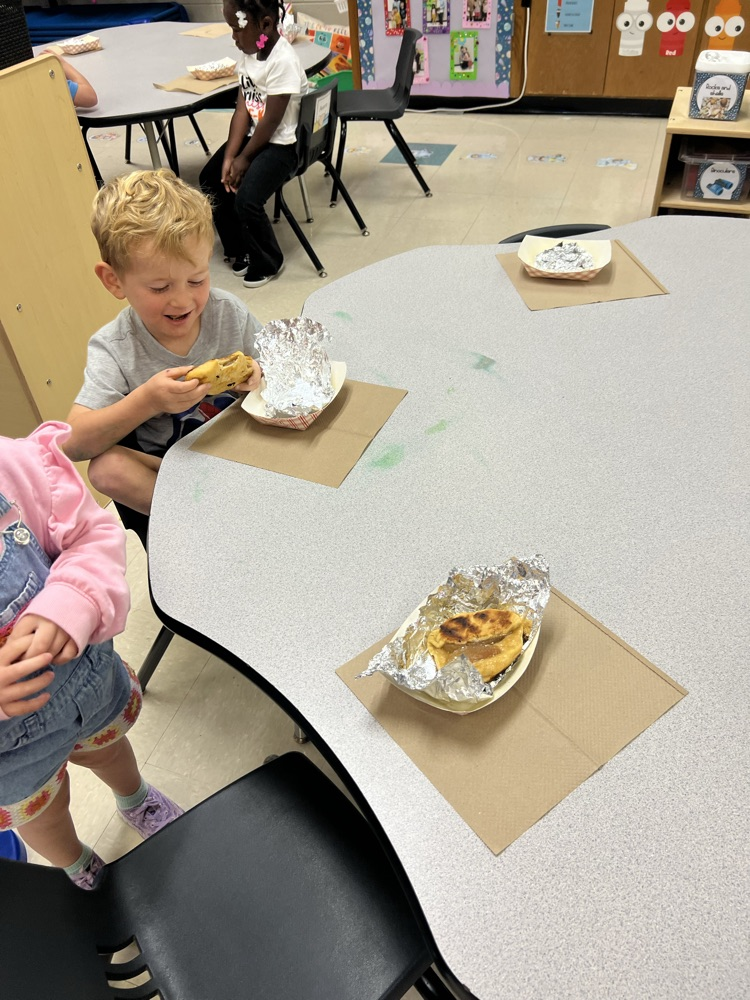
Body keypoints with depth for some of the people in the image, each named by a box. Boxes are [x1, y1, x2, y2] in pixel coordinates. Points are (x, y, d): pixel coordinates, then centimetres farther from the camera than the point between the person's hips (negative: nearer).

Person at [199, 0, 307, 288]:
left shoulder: (283, 61, -23)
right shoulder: (250, 53, 1)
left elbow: (271, 122, -21)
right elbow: (243, 109, -2)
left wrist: (244, 158, -12)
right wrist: (229, 156, -10)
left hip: (281, 144, -9)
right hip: (253, 135, 9)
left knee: (246, 200, -22)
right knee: (211, 181, 5)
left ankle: (268, 263, 4)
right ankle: (240, 248, 22)